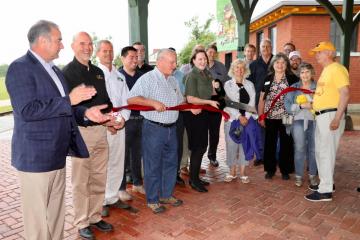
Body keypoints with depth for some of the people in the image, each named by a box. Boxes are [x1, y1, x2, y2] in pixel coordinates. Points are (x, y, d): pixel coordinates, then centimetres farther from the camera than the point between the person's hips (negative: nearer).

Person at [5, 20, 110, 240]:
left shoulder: (55, 70, 15)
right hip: (36, 156, -8)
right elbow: (28, 110, -23)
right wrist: (69, 99, -21)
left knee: (56, 214, 19)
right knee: (38, 218, 6)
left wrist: (85, 113, 1)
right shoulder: (20, 67, -11)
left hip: (57, 155, 8)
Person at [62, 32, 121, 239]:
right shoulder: (68, 73, -6)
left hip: (101, 130, 6)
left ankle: (95, 217, 29)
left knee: (99, 179, 13)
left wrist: (111, 118, 2)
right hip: (81, 131, -6)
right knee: (81, 181, 5)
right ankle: (82, 222, 22)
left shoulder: (98, 72, 14)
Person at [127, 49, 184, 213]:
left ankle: (166, 195, 32)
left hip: (171, 128, 8)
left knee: (171, 163, 15)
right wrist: (153, 102, -25)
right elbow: (131, 99, -18)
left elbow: (180, 102, 22)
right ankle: (152, 200, 19)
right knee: (153, 166, 3)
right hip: (154, 129, -7)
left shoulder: (173, 80, 14)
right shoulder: (147, 78, -9)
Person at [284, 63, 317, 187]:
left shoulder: (318, 87, 7)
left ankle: (312, 175, 19)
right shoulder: (293, 87, 7)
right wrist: (302, 106, -13)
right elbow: (287, 105, -3)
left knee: (313, 149, 5)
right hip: (299, 121, -1)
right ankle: (298, 176, 11)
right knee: (299, 149, -1)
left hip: (314, 121, 1)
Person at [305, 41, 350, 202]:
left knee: (326, 153, -5)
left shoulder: (336, 69, -10)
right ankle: (326, 182, 30)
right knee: (320, 151, 16)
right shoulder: (326, 70, 19)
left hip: (331, 115, -10)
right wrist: (311, 103, 14)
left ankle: (325, 191, 4)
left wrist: (337, 118, -23)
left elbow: (345, 94, -19)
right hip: (321, 116, 10)